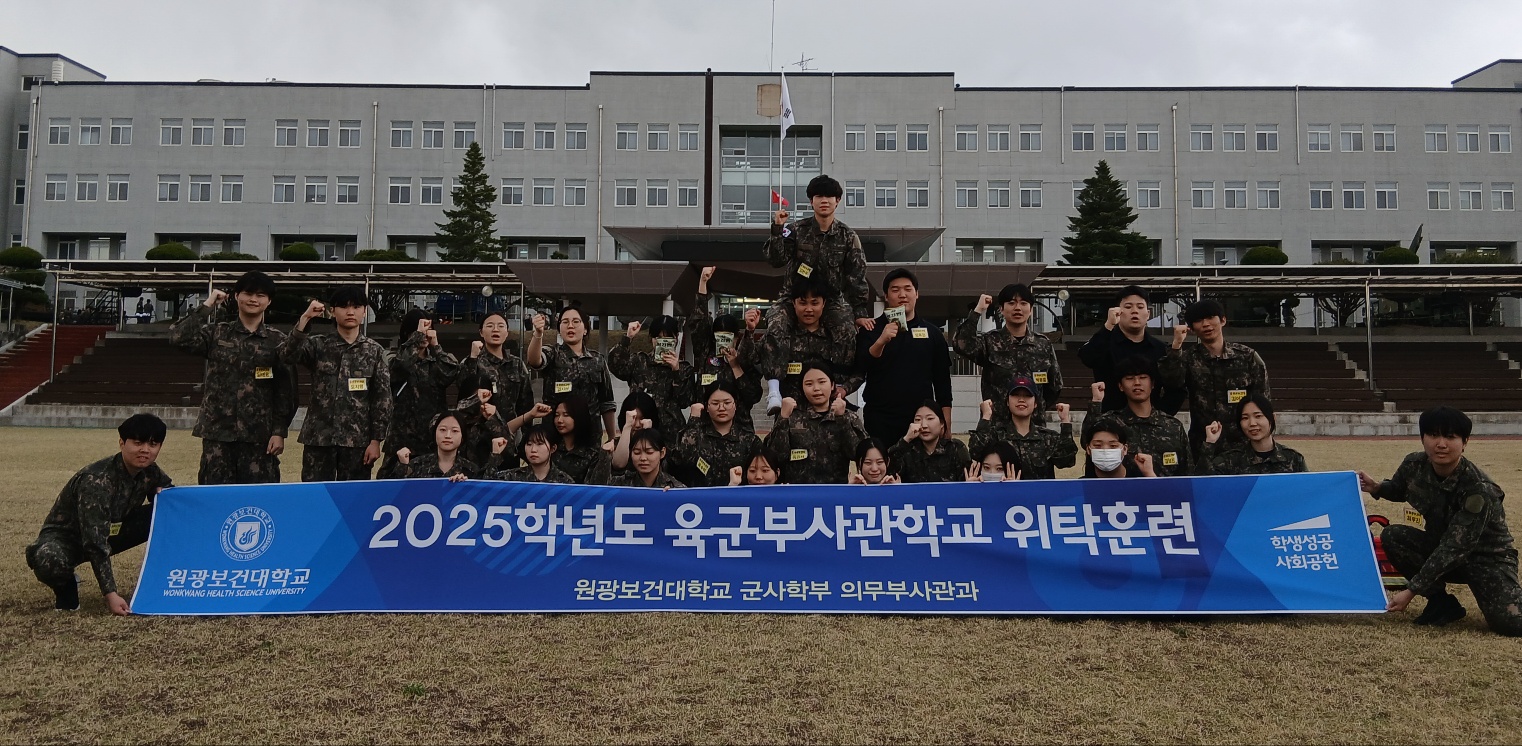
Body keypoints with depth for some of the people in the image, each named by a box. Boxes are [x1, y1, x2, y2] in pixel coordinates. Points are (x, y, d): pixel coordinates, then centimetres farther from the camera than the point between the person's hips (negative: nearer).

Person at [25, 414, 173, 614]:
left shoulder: (151, 473, -13)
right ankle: (66, 586, -5)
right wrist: (110, 594, -41)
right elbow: (95, 542, -36)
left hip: (110, 530, 6)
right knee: (49, 562, -41)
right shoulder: (96, 481, -33)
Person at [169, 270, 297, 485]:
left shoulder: (277, 341, 3)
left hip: (259, 434, -1)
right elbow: (178, 337, -11)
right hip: (217, 431, 1)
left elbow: (286, 390, 1)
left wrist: (280, 432, -5)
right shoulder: (216, 333, 7)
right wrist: (207, 305, -4)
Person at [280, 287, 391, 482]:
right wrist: (305, 318, -19)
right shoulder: (318, 345, 4)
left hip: (357, 439, 0)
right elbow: (287, 355, -15)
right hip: (319, 437, 0)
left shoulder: (375, 351, 3)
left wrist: (376, 440, -4)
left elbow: (383, 398, 1)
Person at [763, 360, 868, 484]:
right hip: (798, 486, 0)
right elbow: (776, 455, -4)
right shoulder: (792, 417, 8)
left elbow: (858, 454, -6)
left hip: (837, 486, 1)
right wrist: (783, 417, -10)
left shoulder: (850, 418, 10)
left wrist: (842, 417, -11)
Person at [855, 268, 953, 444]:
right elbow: (858, 370, -8)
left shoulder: (932, 333, 10)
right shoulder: (871, 330, 5)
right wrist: (881, 341, -23)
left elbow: (942, 381, 11)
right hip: (880, 421, -1)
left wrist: (946, 425, 5)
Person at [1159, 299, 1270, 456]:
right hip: (1203, 445, 0)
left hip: (1244, 443, 0)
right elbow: (1170, 382, -17)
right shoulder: (1188, 358, 4)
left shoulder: (1247, 356, 3)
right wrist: (1177, 344, -19)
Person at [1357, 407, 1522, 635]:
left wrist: (1411, 590, -30)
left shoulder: (1478, 490, -31)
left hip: (1486, 557, -5)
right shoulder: (1414, 466, -14)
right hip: (1441, 545, 6)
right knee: (1391, 537, -21)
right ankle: (1442, 603, -4)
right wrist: (1376, 488, -12)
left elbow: (1453, 549, -30)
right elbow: (1398, 489, 13)